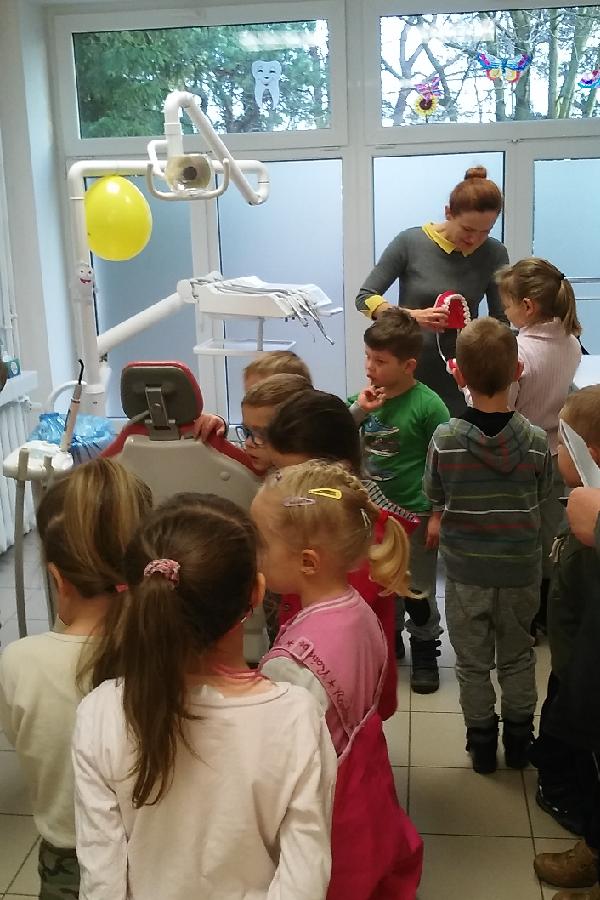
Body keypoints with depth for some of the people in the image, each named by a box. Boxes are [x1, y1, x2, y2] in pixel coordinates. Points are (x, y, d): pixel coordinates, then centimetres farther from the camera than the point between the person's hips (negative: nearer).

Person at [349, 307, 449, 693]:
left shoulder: (428, 405, -17)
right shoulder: (365, 397, -3)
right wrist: (357, 411, -17)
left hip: (415, 512, -5)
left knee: (419, 588, 11)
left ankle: (425, 651, 30)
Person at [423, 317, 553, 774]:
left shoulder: (445, 440, -19)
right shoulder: (536, 440, -16)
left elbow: (435, 498, -5)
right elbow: (542, 495, -1)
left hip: (466, 570, -1)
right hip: (521, 569, 1)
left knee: (473, 662, 17)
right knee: (517, 657, 21)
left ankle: (482, 743, 31)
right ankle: (519, 740, 35)